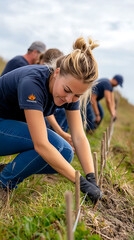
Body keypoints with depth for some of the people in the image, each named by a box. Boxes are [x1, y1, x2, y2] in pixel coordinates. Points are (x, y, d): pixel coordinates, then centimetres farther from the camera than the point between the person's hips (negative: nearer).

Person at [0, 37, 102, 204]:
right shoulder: (32, 83, -36)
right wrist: (81, 182, -38)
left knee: (65, 153, -9)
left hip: (15, 125, 7)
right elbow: (41, 145, -40)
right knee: (55, 144, -27)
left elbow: (79, 137, -14)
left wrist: (92, 178, -25)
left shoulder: (70, 90, -13)